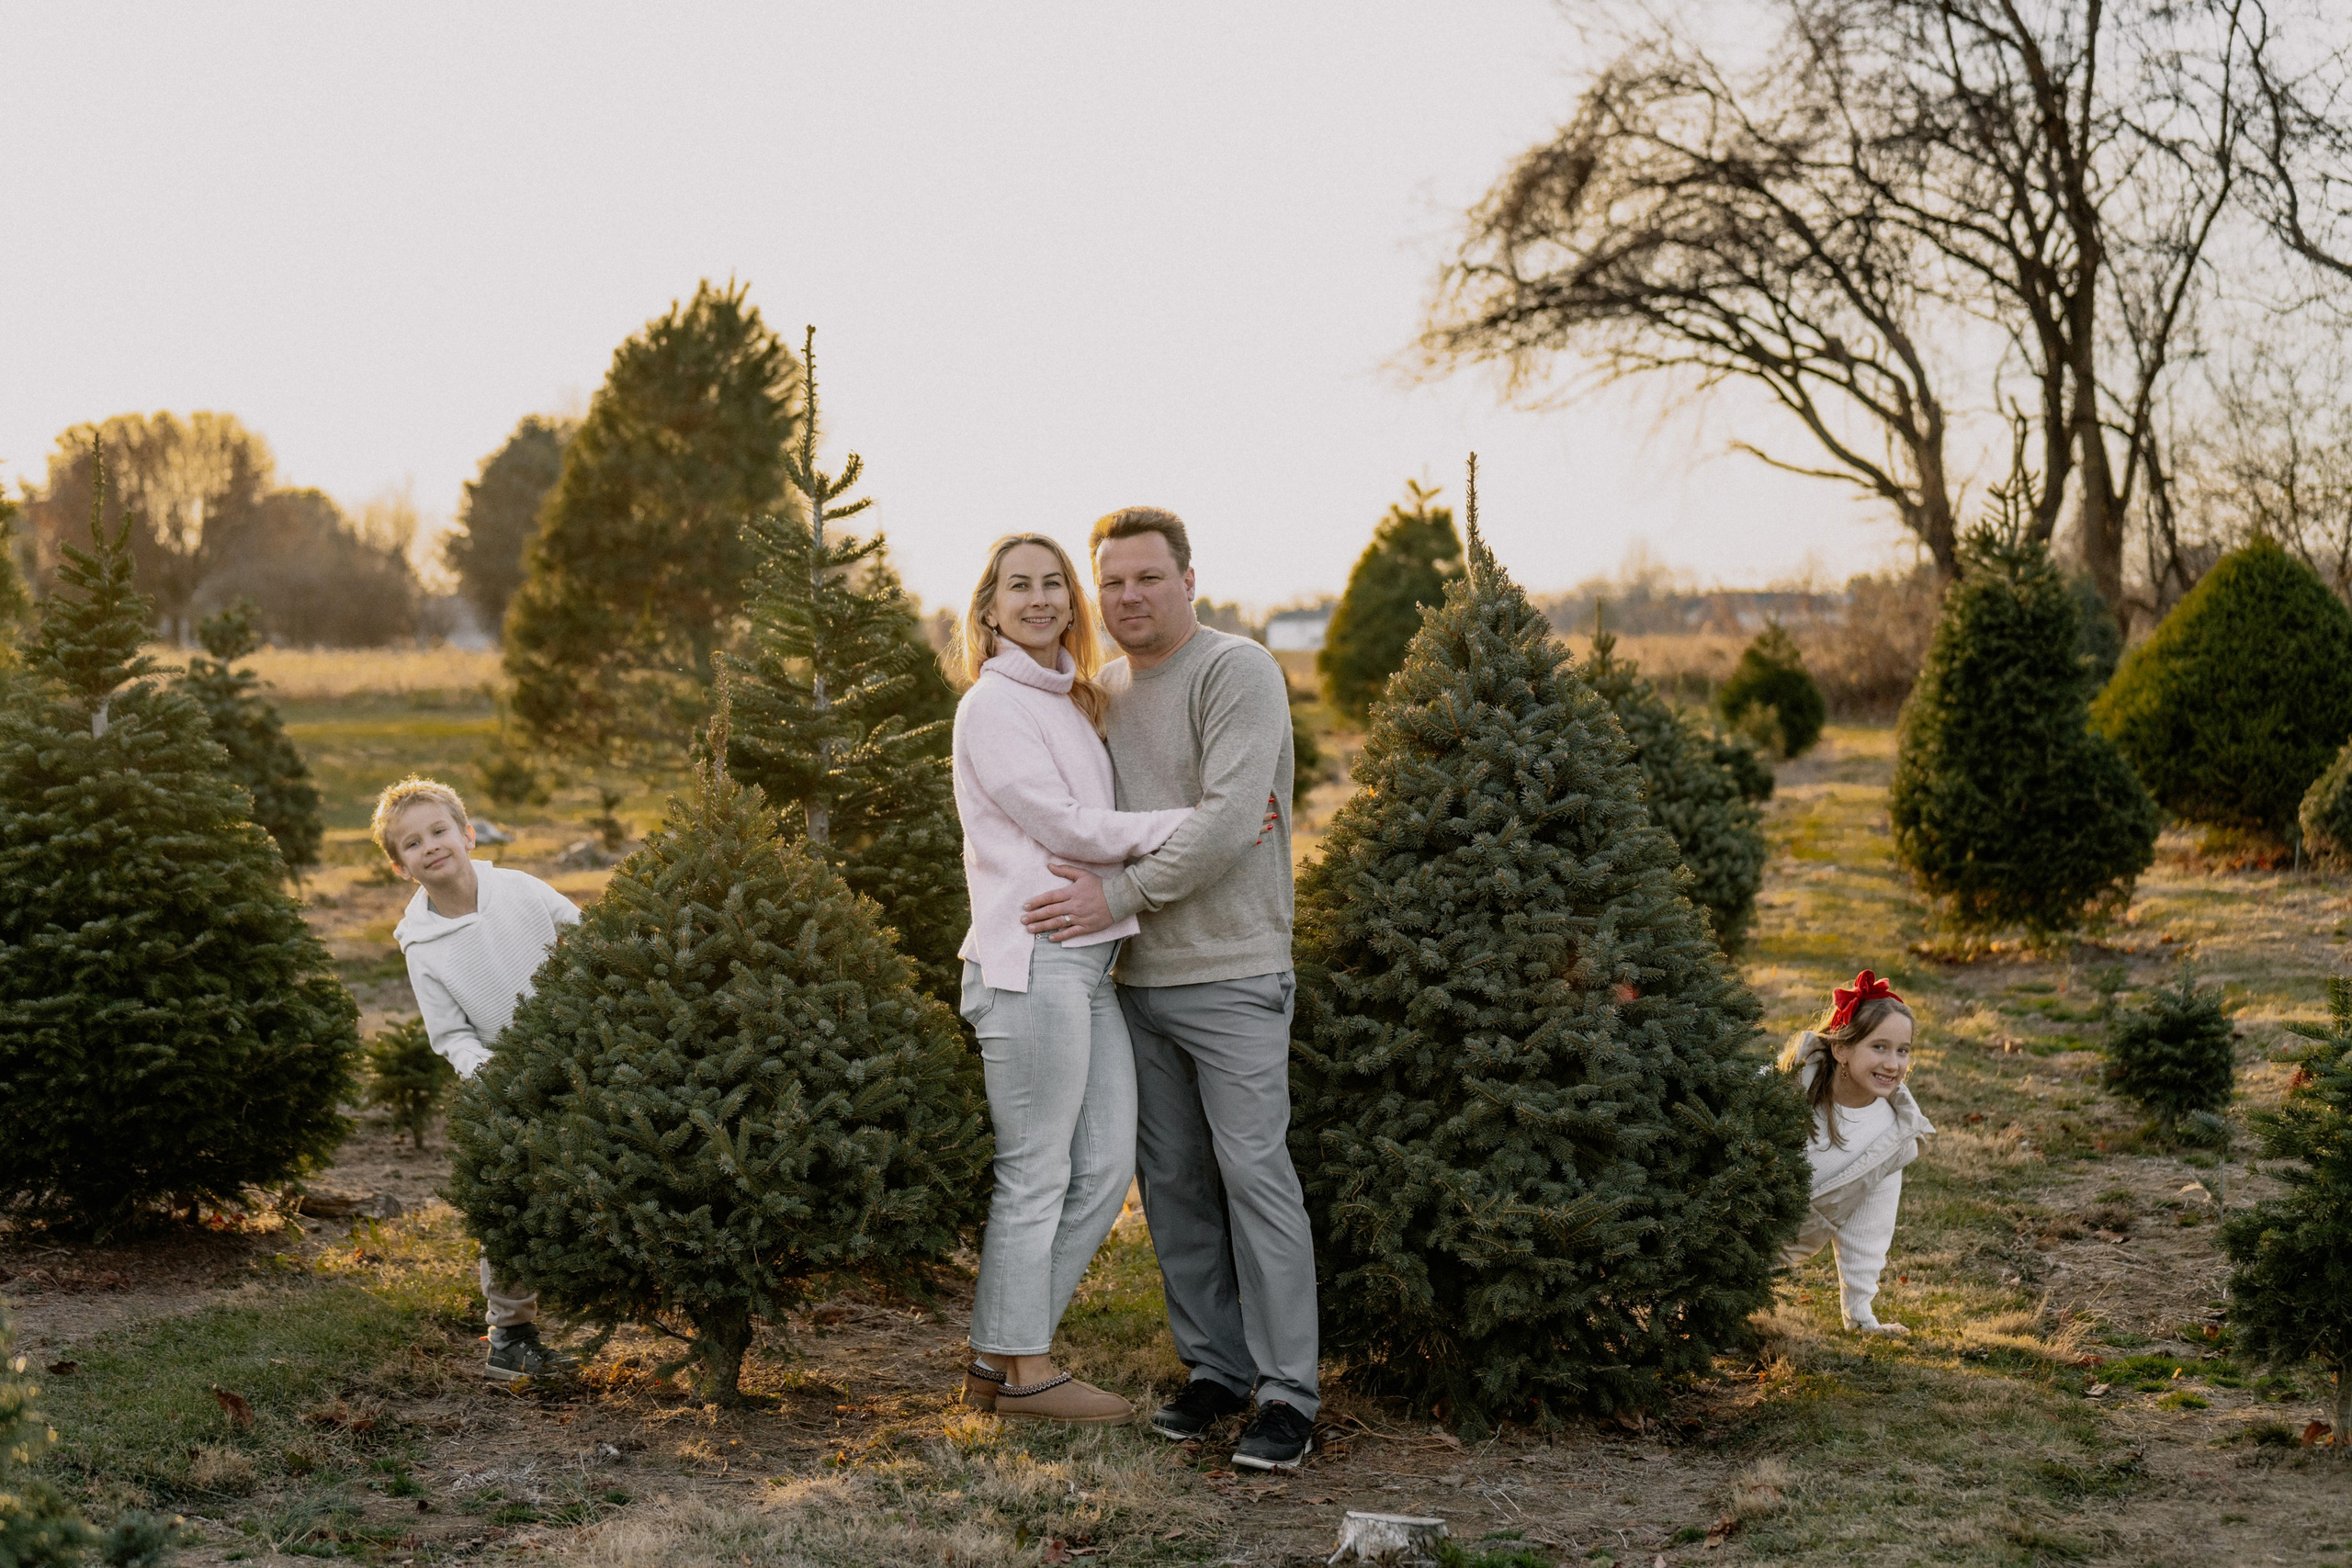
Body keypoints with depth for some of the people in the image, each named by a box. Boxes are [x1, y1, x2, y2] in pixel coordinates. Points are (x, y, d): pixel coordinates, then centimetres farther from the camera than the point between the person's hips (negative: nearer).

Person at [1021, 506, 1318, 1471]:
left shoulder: (1238, 673, -9)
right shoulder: (1103, 688, 15)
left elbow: (1228, 820, -19)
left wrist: (1119, 896, -19)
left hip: (1231, 973, -7)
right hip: (1136, 976, 7)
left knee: (1254, 1170, -8)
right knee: (1171, 1179, 9)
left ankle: (1287, 1393, -4)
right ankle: (1215, 1367, 19)